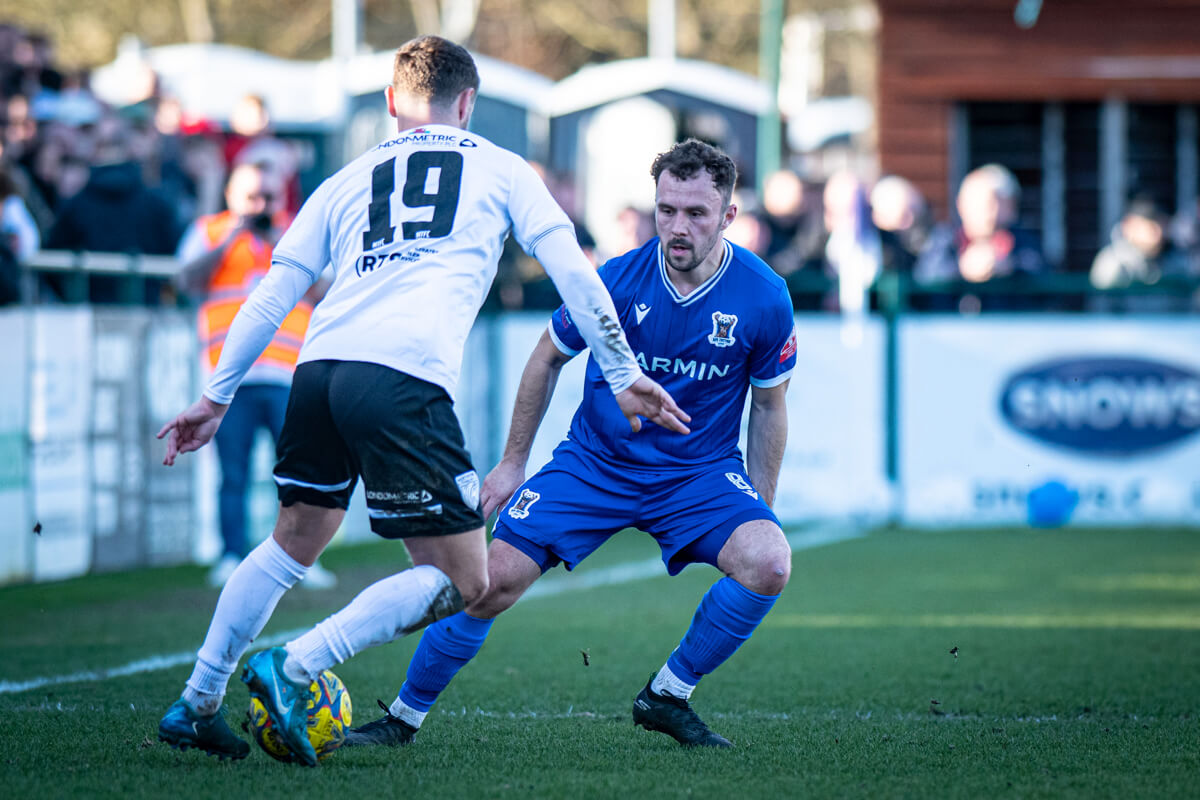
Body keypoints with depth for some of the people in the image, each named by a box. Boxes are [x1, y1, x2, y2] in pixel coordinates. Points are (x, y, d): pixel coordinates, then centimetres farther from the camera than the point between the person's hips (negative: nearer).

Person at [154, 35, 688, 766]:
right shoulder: (499, 170, 21)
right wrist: (624, 376, 21)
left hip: (321, 367, 5)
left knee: (294, 543, 26)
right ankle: (294, 668, -12)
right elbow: (573, 272, 15)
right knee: (462, 581, 2)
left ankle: (196, 705, 24)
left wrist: (217, 397, 28)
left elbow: (272, 297, 23)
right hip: (407, 378, -5)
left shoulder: (348, 181, 27)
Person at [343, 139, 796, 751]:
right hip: (594, 462, 0)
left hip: (701, 471, 0)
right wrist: (513, 461, 8)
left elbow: (768, 404, 2)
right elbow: (548, 357, 4)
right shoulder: (616, 280, -14)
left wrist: (760, 511, 2)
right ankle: (403, 717, 7)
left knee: (769, 563, -26)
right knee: (496, 579, -13)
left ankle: (665, 698, -5)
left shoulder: (765, 299, -14)